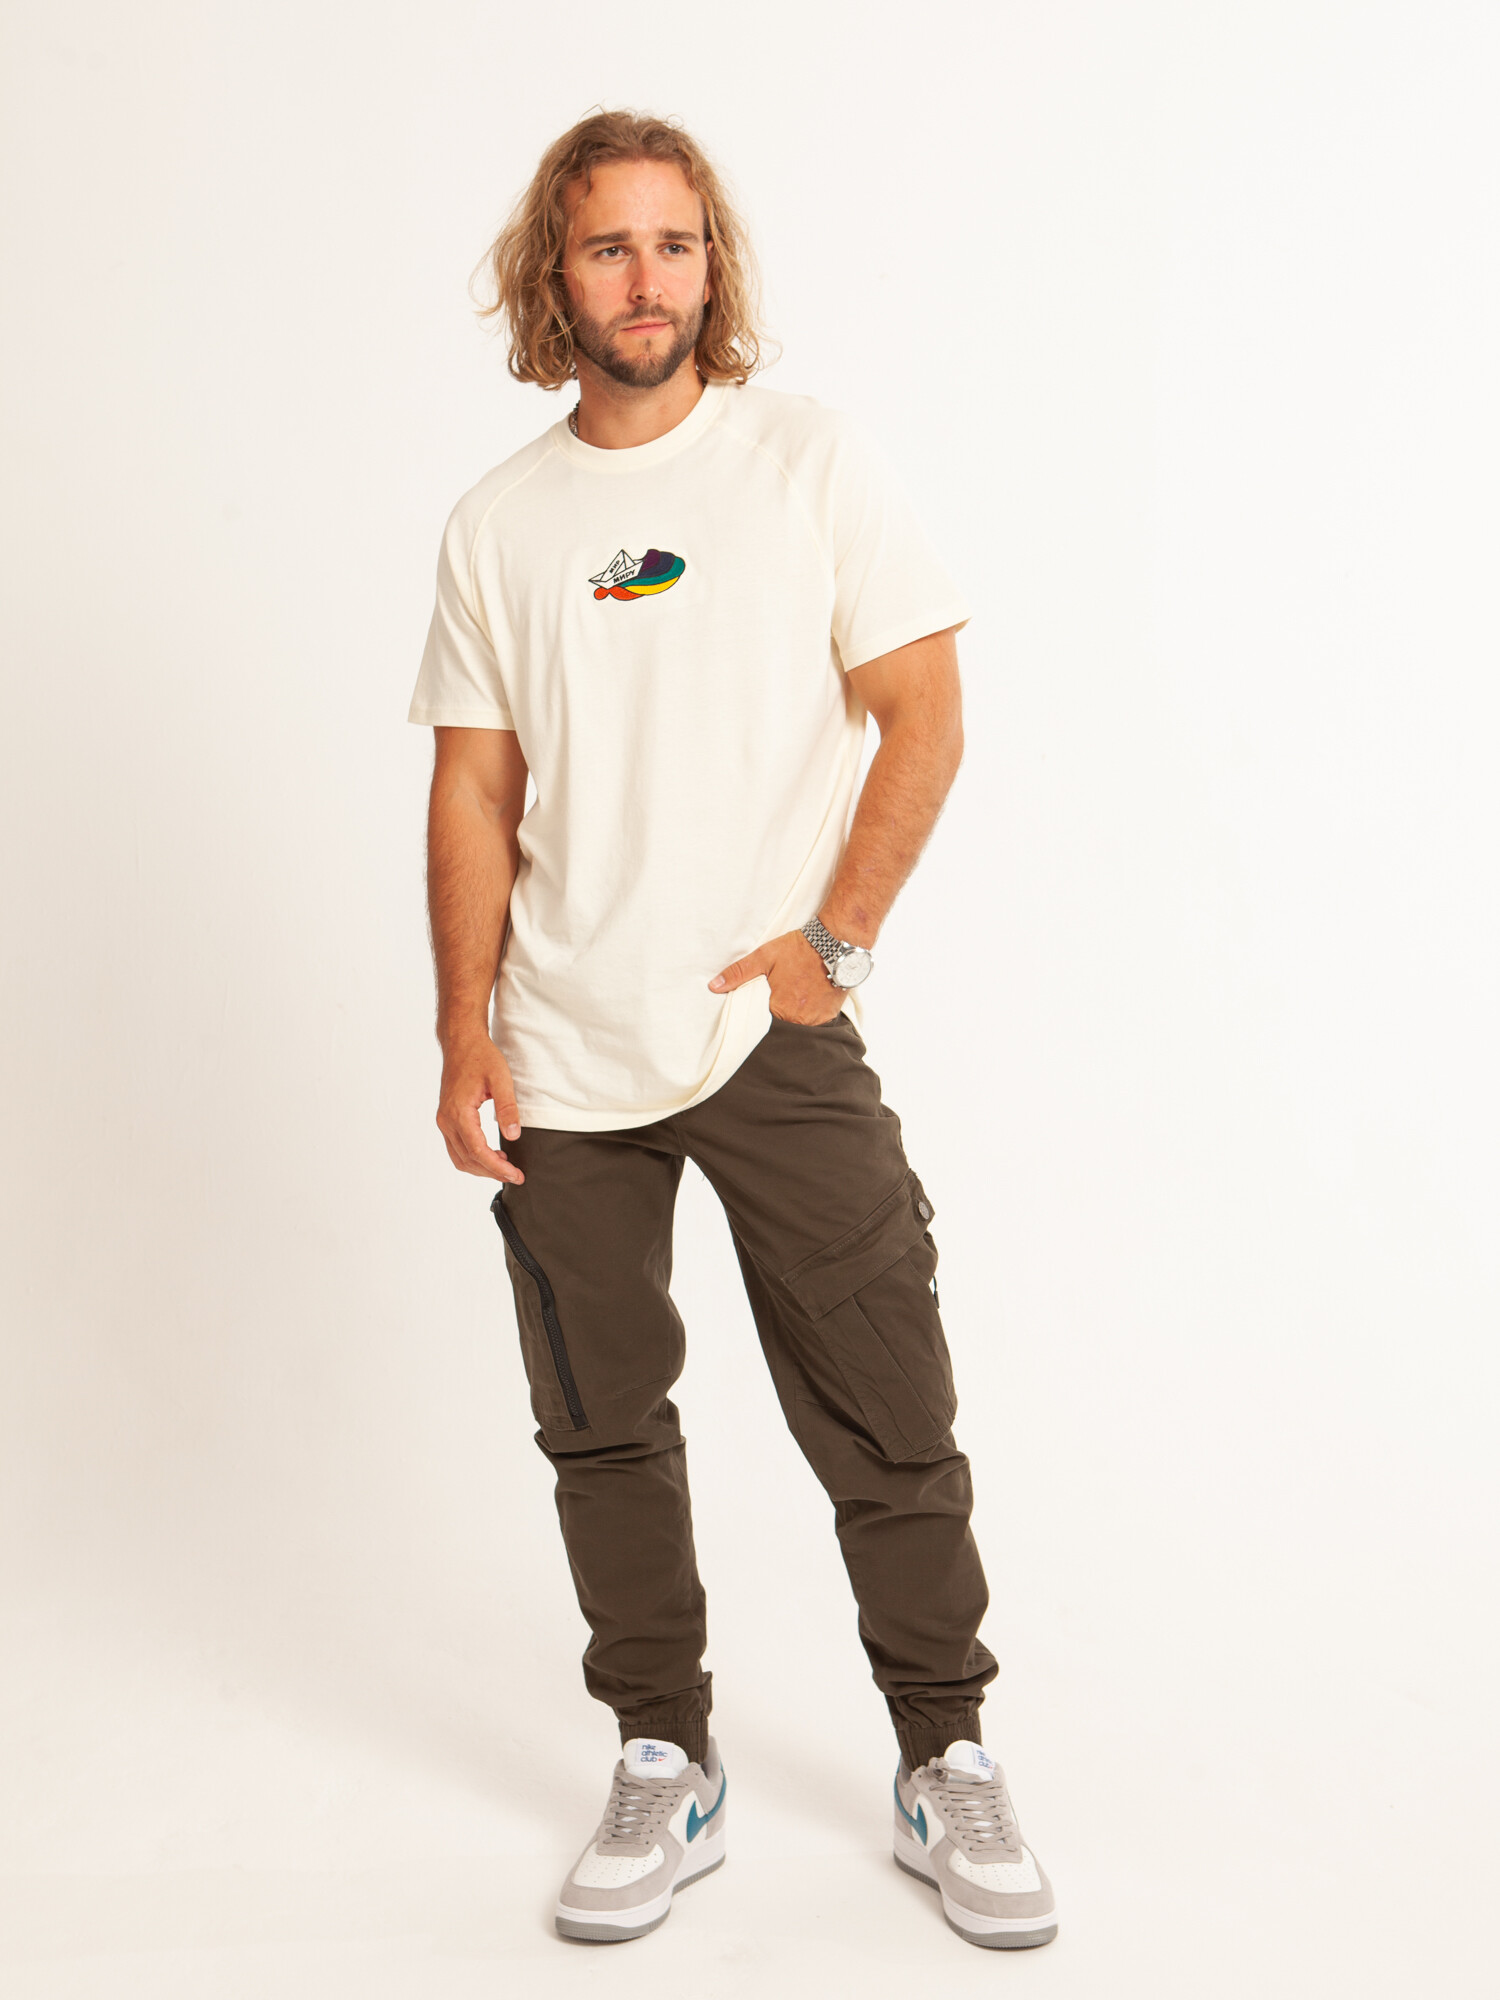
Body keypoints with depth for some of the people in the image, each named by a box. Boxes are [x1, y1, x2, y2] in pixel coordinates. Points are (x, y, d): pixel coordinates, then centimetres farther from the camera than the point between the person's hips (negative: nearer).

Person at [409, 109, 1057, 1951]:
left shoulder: (811, 462, 1)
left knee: (885, 1424, 1)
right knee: (602, 1429, 10)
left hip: (779, 1036, -2)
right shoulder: (499, 525, 8)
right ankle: (662, 1769, 26)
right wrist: (465, 1032, 0)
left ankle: (946, 1768, 19)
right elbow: (474, 792, 8)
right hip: (565, 1057, 3)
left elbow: (924, 711, -2)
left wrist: (831, 939, -10)